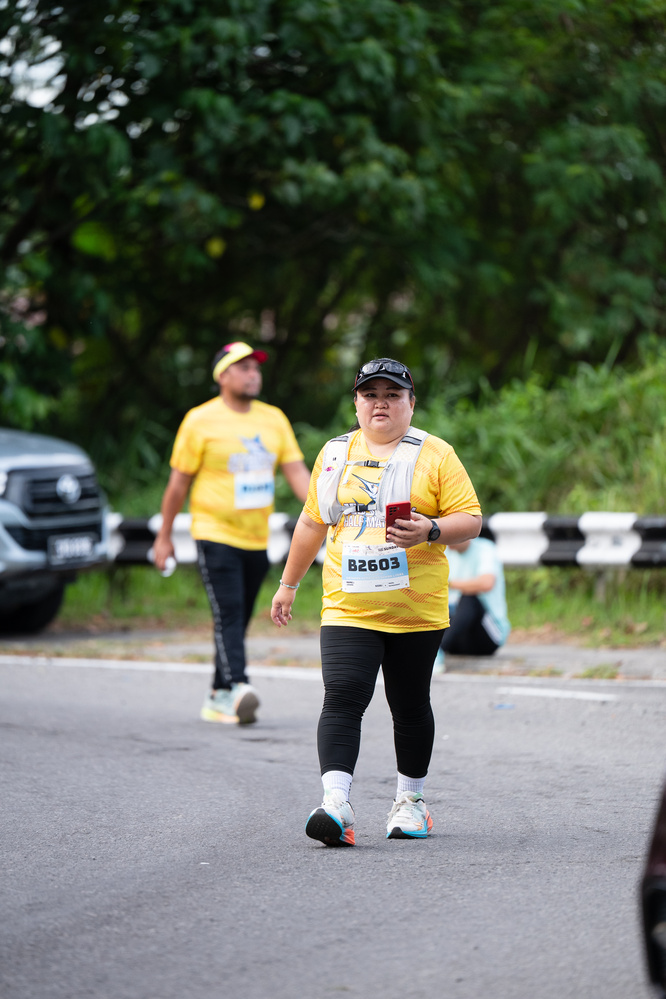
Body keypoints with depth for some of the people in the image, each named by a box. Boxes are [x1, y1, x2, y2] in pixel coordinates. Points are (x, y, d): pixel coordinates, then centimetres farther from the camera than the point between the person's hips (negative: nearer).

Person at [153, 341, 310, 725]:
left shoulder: (274, 419, 9)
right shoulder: (201, 421, -4)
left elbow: (297, 471, 5)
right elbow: (179, 482, 0)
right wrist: (164, 536, 1)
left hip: (257, 539, 5)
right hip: (216, 535, -5)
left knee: (239, 621, 9)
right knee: (229, 614, -17)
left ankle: (219, 699, 17)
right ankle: (237, 688, -28)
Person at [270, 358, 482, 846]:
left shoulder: (436, 455, 2)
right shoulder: (335, 454, 12)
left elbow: (470, 521, -2)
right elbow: (312, 522, 22)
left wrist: (430, 531, -22)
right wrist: (288, 584, 24)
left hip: (416, 609, -1)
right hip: (348, 606, 1)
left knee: (410, 705, 9)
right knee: (343, 698, -15)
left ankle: (411, 800, 27)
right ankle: (336, 804, -25)